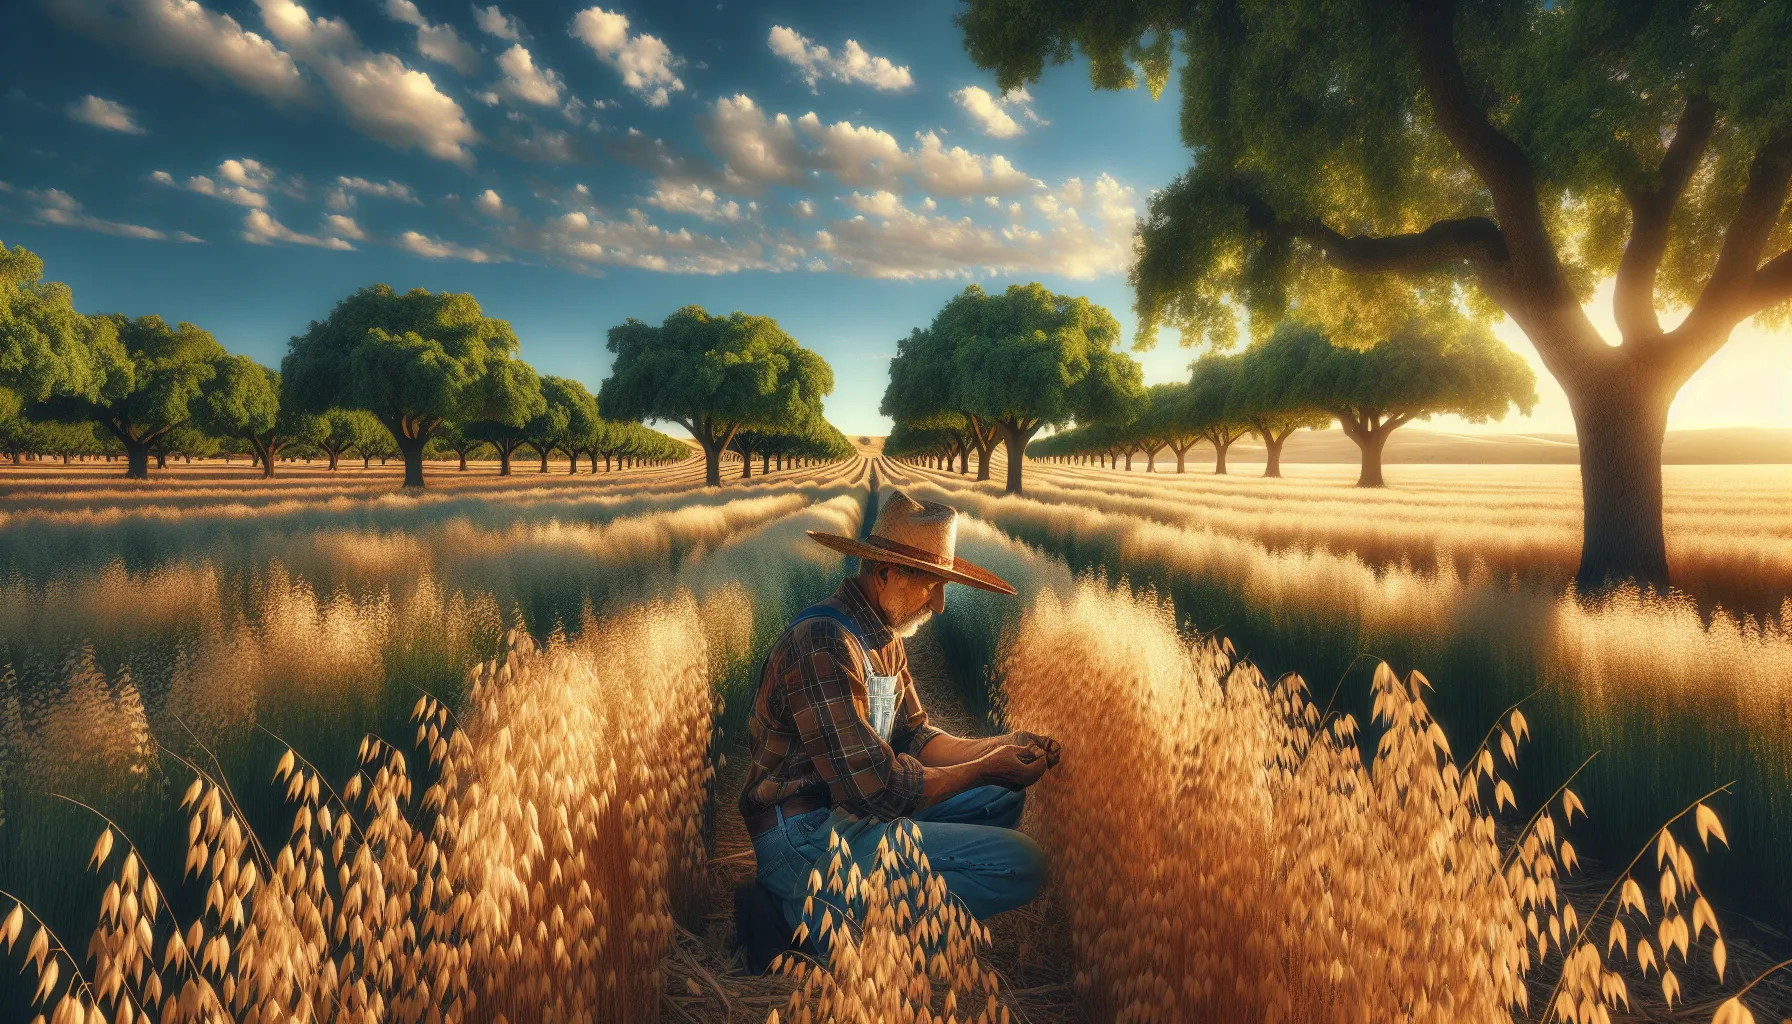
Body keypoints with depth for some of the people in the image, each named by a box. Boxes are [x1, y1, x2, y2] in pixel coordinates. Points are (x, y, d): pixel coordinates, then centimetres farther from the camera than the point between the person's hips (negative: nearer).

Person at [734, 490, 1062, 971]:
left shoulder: (885, 639, 12)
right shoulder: (823, 643, -22)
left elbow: (913, 736, 14)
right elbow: (876, 787, -24)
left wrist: (999, 747, 0)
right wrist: (984, 769, -12)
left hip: (851, 812, 10)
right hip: (804, 837, -10)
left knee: (1002, 798, 16)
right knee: (1019, 863, -14)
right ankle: (808, 916, -10)